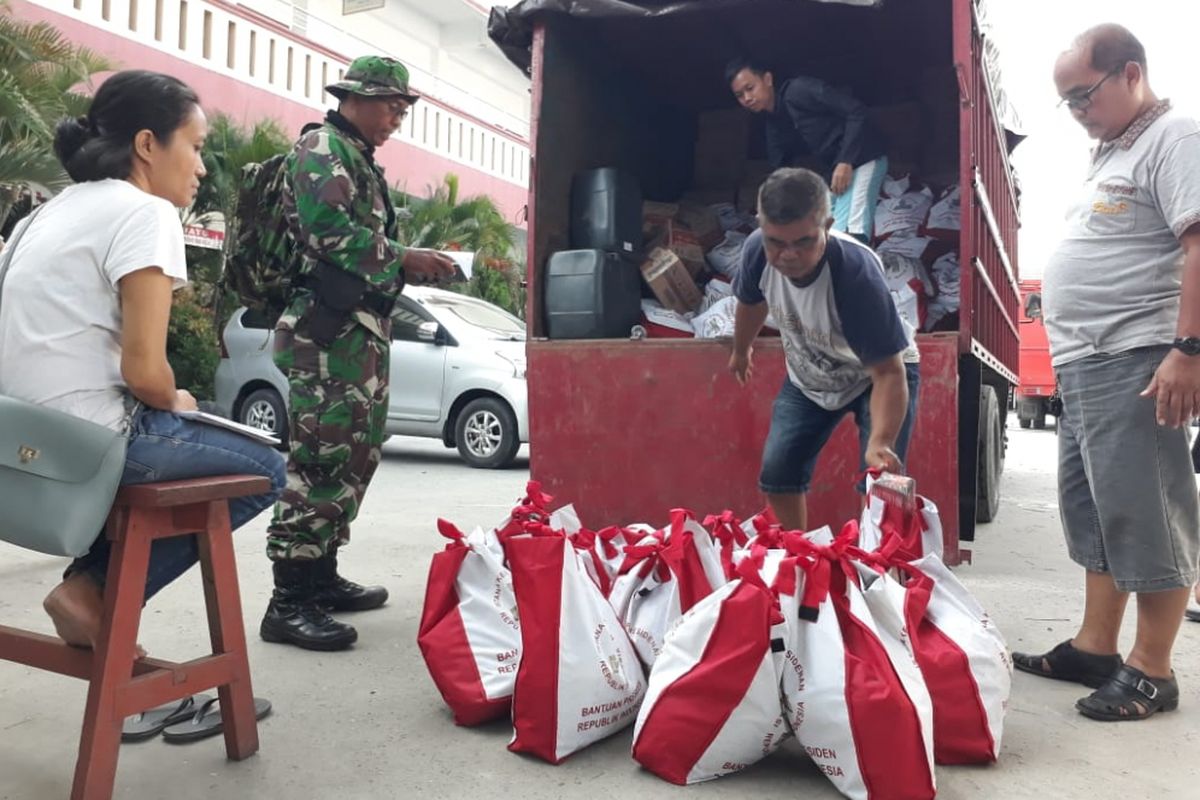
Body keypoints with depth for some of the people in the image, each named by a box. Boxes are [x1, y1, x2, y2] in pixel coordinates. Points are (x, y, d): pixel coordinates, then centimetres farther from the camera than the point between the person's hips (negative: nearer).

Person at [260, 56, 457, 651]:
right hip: (329, 332, -10)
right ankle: (289, 602, -8)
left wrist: (413, 267, 10)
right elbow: (330, 232, -20)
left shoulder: (362, 161, 24)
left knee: (354, 457, 12)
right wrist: (404, 260, -14)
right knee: (321, 460, -12)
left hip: (363, 330, 10)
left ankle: (321, 576, 22)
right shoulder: (321, 150, -5)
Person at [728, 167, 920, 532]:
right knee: (777, 474, 2)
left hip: (879, 373, -4)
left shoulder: (856, 273, -39)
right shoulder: (757, 250, -26)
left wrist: (880, 442, -54)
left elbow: (888, 372, -39)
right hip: (808, 377, 5)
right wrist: (741, 350, 17)